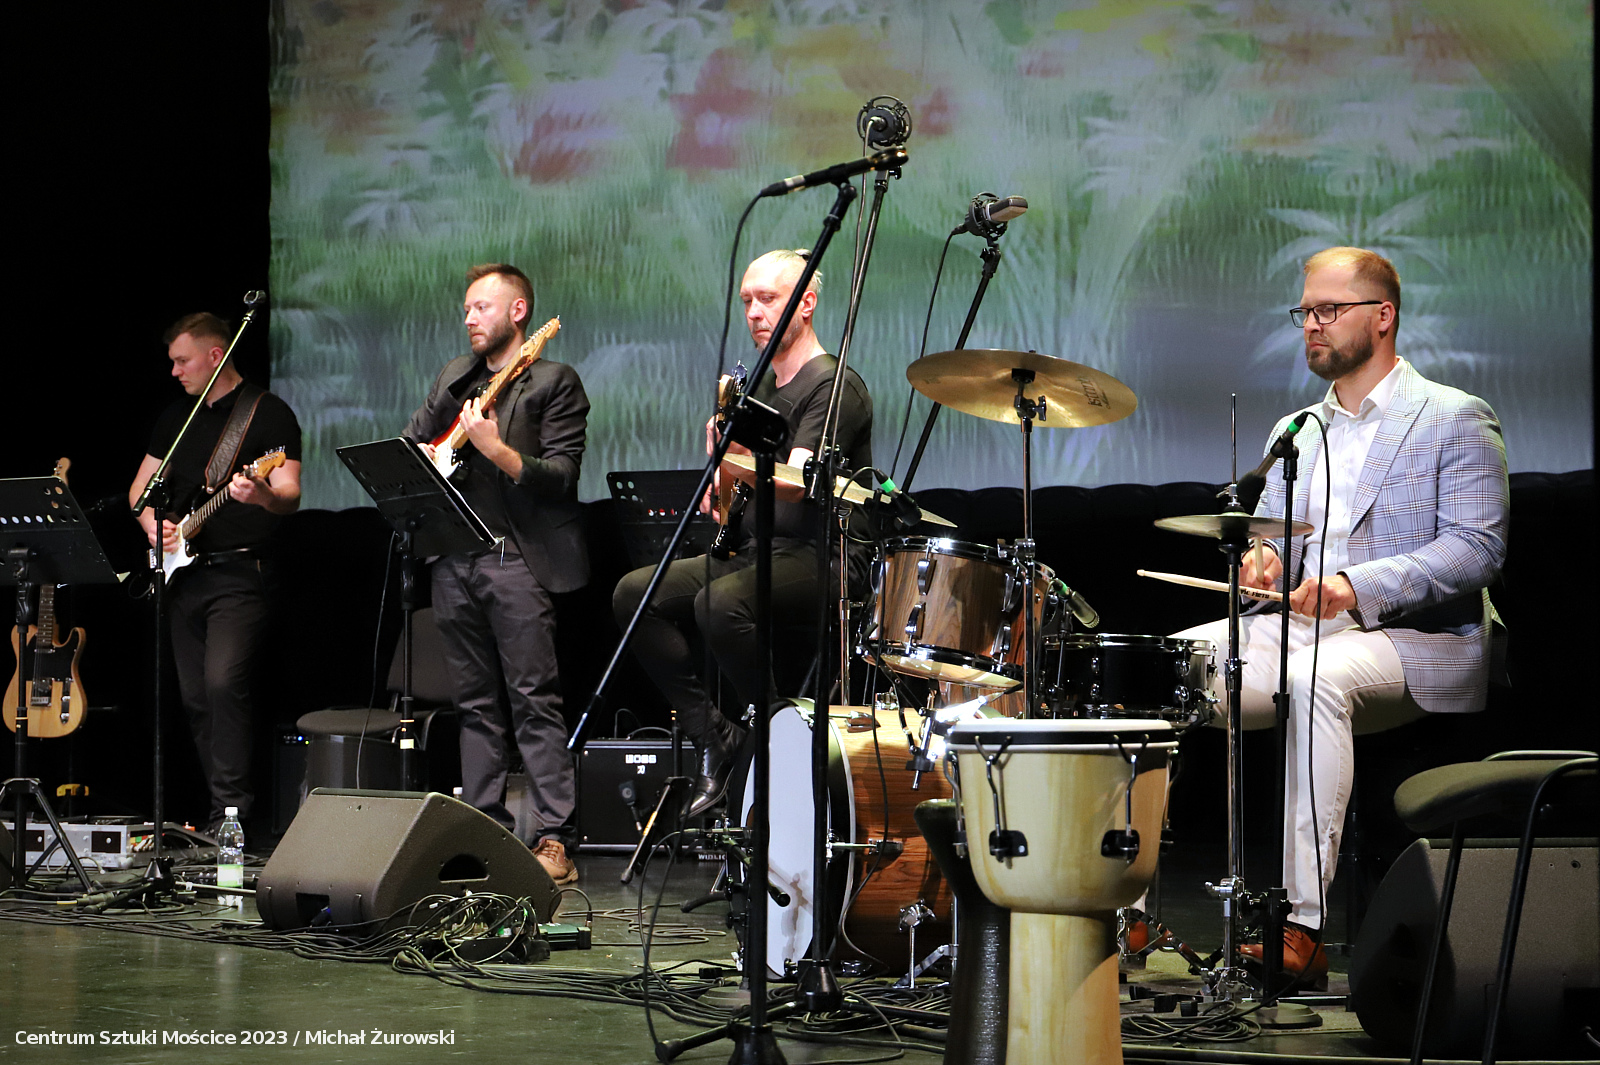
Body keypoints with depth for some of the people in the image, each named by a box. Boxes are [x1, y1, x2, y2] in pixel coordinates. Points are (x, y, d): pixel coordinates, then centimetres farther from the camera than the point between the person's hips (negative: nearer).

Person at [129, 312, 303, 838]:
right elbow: (139, 487, 22)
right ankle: (221, 810, 12)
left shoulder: (269, 414, -4)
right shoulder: (176, 417, 16)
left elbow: (291, 495, -12)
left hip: (240, 573, -7)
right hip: (182, 574, 7)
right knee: (195, 697, 6)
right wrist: (153, 523, 2)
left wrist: (264, 495, -34)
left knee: (224, 682, -20)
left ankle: (231, 808, -18)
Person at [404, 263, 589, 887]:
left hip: (519, 557, -7)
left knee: (534, 702, -10)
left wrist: (496, 450, -22)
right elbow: (407, 445, 27)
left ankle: (556, 842, -12)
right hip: (456, 561, 7)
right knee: (477, 704, 8)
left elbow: (563, 477, -10)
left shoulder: (554, 383, -2)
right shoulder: (453, 378, 18)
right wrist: (425, 459, 5)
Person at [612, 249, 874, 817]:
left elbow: (795, 485, -24)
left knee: (721, 601, -36)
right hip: (757, 550, 9)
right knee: (634, 593, -7)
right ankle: (713, 733, -4)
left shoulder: (834, 386, -9)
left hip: (821, 557, -9)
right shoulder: (762, 386, 18)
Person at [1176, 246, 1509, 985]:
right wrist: (1263, 559, -6)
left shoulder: (1455, 420, 0)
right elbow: (1270, 536, 21)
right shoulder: (1293, 433, 21)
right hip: (1295, 627, 7)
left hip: (1415, 640, -6)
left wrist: (1357, 584, -24)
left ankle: (1303, 927, -43)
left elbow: (1477, 549, -11)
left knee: (1318, 677, -40)